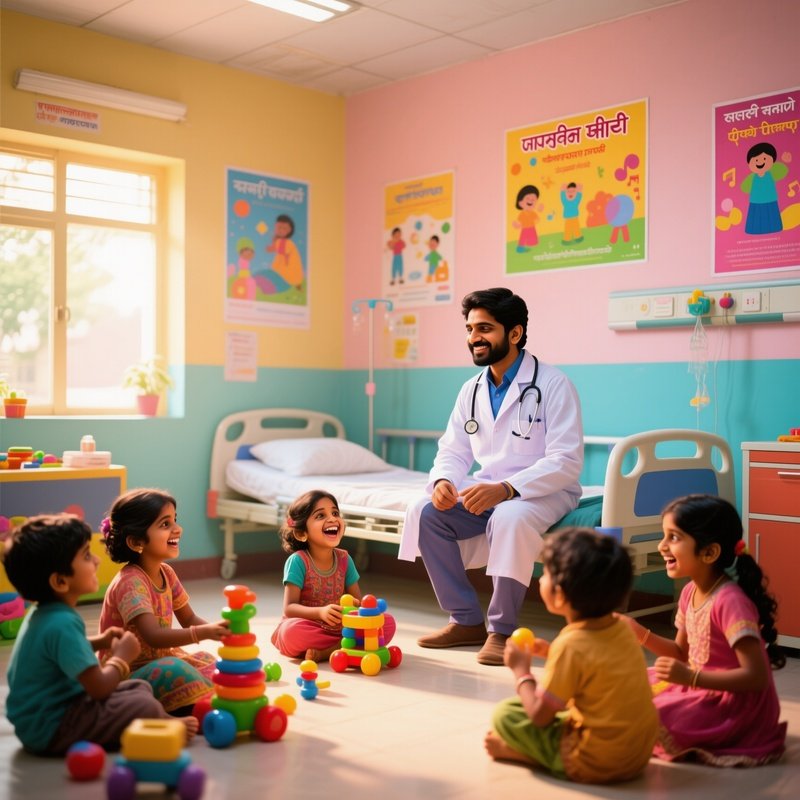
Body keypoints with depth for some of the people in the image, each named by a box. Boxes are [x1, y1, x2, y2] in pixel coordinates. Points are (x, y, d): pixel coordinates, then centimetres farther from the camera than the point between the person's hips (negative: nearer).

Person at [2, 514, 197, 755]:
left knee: (140, 688, 14)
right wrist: (122, 657, -9)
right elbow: (99, 687, -27)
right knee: (144, 707, -21)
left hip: (51, 709, 11)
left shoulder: (44, 613, 5)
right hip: (52, 728, -11)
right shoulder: (62, 624, -27)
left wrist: (96, 643, 12)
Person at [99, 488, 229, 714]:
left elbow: (188, 619, 10)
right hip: (126, 675, -9)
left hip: (157, 661, 9)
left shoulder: (166, 573, 3)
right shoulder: (130, 583, -24)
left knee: (207, 662, 2)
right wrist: (205, 632, -46)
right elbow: (154, 636, -36)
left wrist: (217, 629, -12)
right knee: (174, 671, -32)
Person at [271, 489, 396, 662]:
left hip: (338, 628, 5)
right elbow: (289, 608, -18)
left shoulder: (344, 559, 1)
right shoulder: (298, 560, -13)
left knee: (388, 622, -15)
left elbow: (357, 600, 4)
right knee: (294, 631, -40)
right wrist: (320, 612, -37)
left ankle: (326, 652, -23)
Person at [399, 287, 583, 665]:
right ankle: (466, 620, -5)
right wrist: (442, 481, -15)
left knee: (510, 519, -38)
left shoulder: (553, 385, -13)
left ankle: (501, 631, -20)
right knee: (424, 512, -16)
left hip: (544, 492, -6)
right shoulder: (472, 390, 8)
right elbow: (453, 452, 11)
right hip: (487, 491, 6)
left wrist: (506, 488, -32)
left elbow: (566, 461, -20)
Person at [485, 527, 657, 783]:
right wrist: (553, 654, 11)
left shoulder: (571, 645, -22)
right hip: (638, 754, 8)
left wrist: (521, 670, -1)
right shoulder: (620, 627, 0)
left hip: (595, 764, -8)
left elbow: (539, 715, -15)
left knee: (505, 713, -2)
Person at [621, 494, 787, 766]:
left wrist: (690, 678, -32)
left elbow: (757, 677, -27)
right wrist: (641, 634, -3)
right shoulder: (690, 592, 1)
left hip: (736, 709, -9)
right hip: (701, 690, 9)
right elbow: (682, 652, 13)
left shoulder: (729, 601, -26)